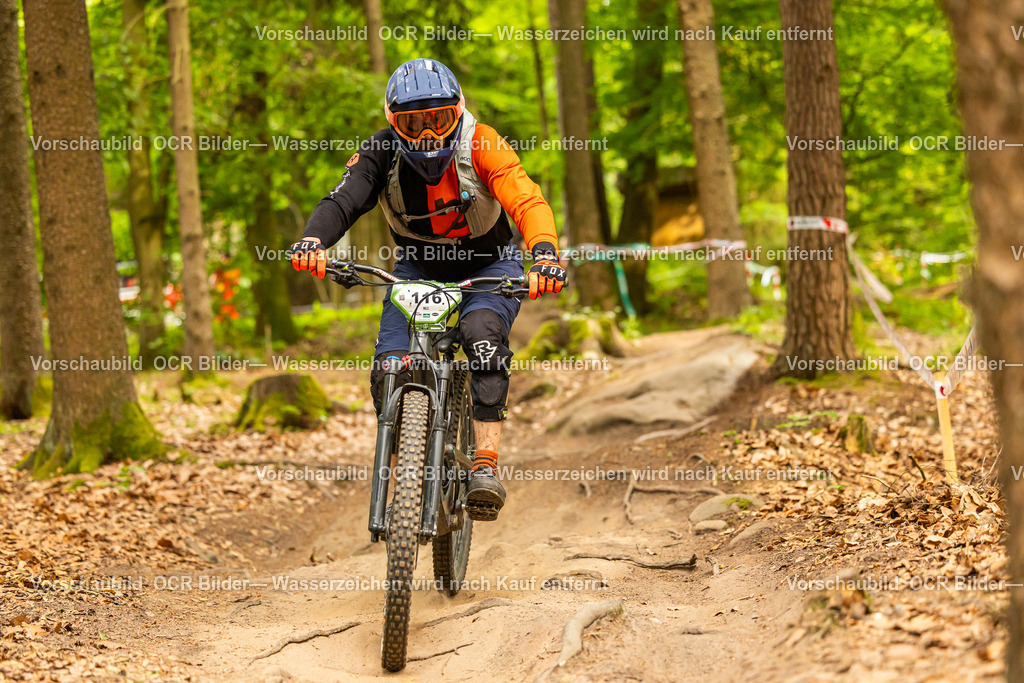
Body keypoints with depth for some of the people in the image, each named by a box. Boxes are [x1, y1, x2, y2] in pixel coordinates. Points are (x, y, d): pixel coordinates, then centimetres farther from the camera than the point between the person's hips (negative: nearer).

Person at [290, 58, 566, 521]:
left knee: (482, 333, -34)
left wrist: (545, 253, -59)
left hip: (489, 265, -2)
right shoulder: (381, 153, -21)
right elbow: (343, 201, -35)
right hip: (418, 268, 2)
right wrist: (313, 241, -57)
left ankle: (486, 466, -33)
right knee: (390, 370, -18)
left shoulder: (480, 146, -26)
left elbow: (527, 201, -39)